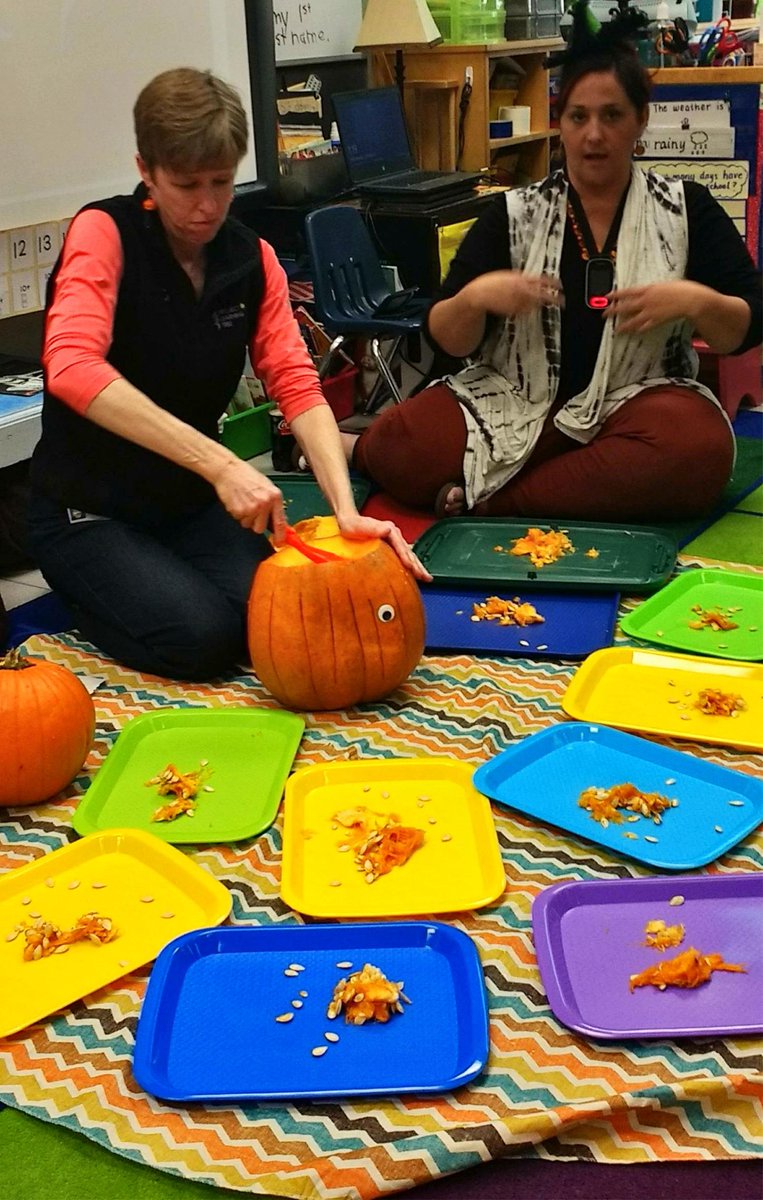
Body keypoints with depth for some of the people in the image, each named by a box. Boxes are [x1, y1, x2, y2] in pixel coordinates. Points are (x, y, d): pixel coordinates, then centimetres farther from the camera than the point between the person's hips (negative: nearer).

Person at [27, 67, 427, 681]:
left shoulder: (251, 258, 0)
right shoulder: (104, 232, -16)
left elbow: (297, 386, -9)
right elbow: (72, 367, -34)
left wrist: (346, 509, -27)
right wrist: (219, 463, -41)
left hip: (191, 503, 5)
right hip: (88, 511, -4)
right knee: (203, 636, -24)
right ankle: (88, 599, 7)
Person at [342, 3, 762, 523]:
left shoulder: (686, 208, 6)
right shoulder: (513, 214, 7)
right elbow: (449, 340, 4)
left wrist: (695, 301, -17)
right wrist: (475, 297, -19)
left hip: (632, 402, 1)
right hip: (516, 403, 0)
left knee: (698, 449, -37)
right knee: (399, 446, -30)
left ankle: (486, 501, -24)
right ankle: (352, 448, 9)